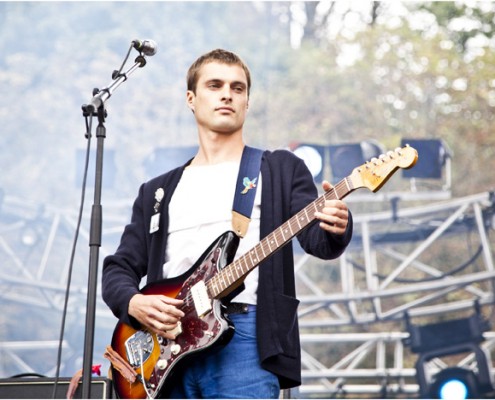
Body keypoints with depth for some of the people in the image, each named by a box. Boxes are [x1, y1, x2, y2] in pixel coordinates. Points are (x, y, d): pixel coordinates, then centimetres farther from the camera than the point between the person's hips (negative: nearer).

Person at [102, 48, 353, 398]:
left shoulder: (281, 169, 13)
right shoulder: (159, 191, 23)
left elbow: (316, 238, -2)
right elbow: (118, 268, 20)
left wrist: (335, 228, -27)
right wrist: (134, 303, -3)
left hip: (245, 342, -4)